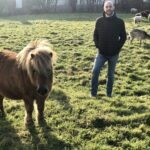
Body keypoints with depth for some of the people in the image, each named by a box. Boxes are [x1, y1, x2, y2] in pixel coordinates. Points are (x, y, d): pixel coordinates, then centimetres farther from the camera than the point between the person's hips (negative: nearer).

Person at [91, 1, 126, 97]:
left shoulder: (119, 22, -5)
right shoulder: (99, 21, -1)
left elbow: (123, 37, 1)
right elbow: (95, 35, 8)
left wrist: (118, 48, -7)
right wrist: (98, 46, -4)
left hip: (114, 54, -1)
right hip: (101, 53, 1)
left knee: (111, 75, 9)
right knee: (95, 71, -10)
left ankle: (109, 94, 23)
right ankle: (93, 93, 3)